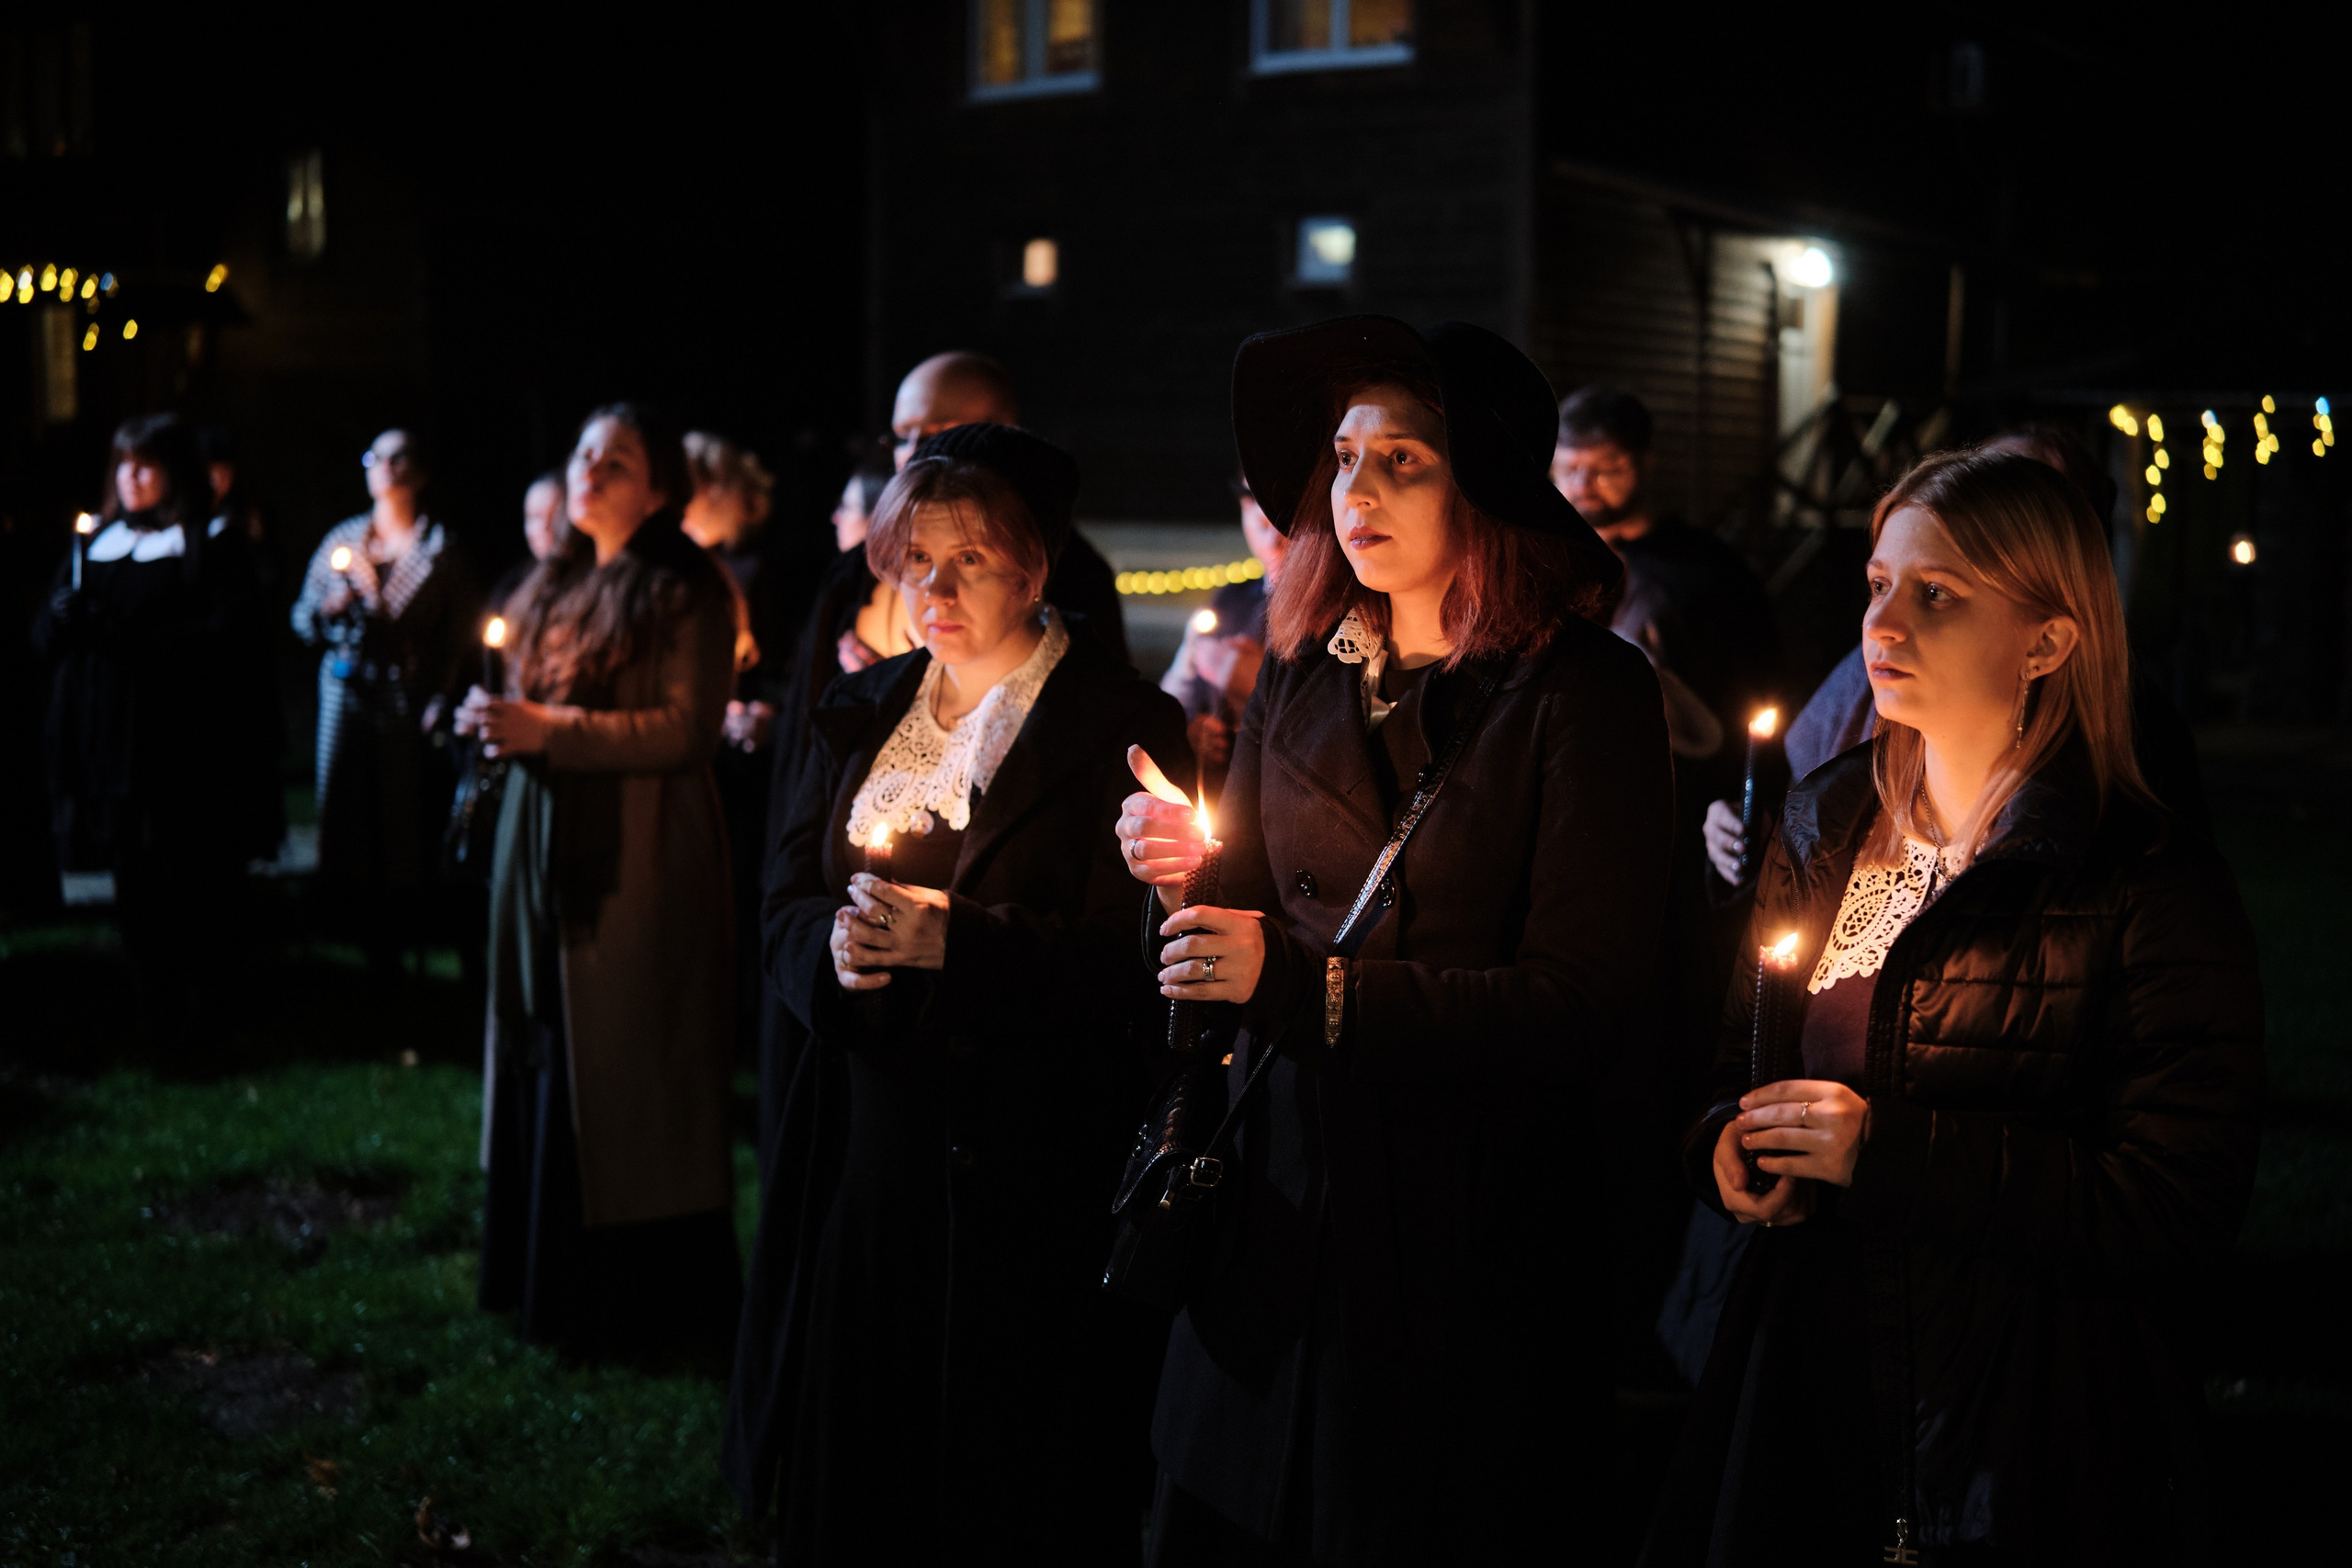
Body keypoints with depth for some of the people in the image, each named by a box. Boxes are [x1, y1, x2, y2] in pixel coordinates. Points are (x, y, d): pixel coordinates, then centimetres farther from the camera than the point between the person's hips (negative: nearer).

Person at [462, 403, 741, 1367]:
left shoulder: (686, 593, -8)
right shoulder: (556, 585, 15)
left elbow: (686, 728, -16)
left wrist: (550, 729, -20)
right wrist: (498, 720, 0)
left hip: (638, 859, -7)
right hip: (543, 851, 7)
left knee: (620, 1074, -4)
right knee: (542, 1064, 10)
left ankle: (645, 1306, 6)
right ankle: (552, 1282, 21)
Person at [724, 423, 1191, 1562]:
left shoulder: (1124, 726, -6)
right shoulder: (857, 714, 13)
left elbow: (1131, 960, -13)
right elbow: (787, 905, 11)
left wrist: (955, 941, -23)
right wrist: (835, 947, -12)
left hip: (1032, 1175, -5)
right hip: (866, 1144, 5)